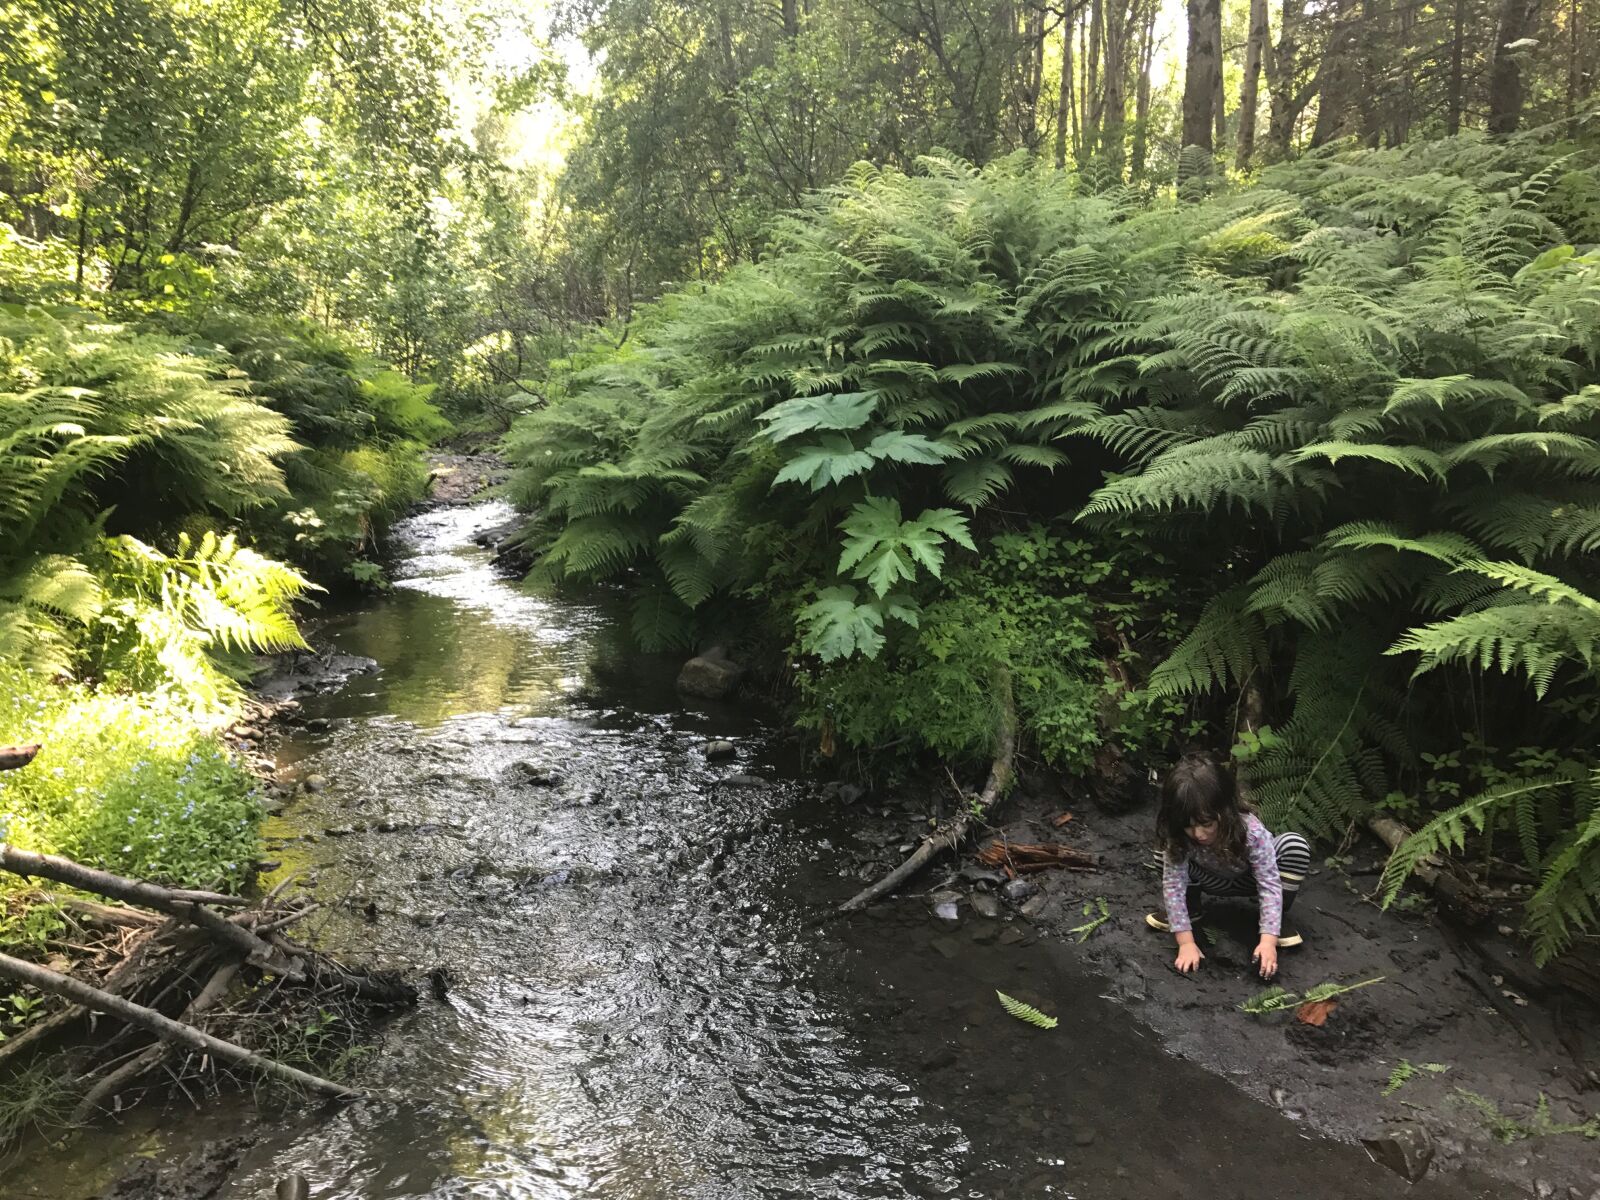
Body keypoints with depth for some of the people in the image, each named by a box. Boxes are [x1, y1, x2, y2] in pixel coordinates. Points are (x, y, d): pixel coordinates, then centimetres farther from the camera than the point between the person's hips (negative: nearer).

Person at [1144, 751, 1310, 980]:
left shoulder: (1251, 832, -39)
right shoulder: (1176, 836, -34)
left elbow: (1270, 885, -36)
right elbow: (1173, 884, -32)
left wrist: (1268, 941, -44)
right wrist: (1186, 942, -36)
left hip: (1250, 879, -1)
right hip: (1214, 881, 1)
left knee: (1295, 846, -29)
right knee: (1166, 852, -26)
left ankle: (1278, 922, -12)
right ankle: (1191, 907, -1)